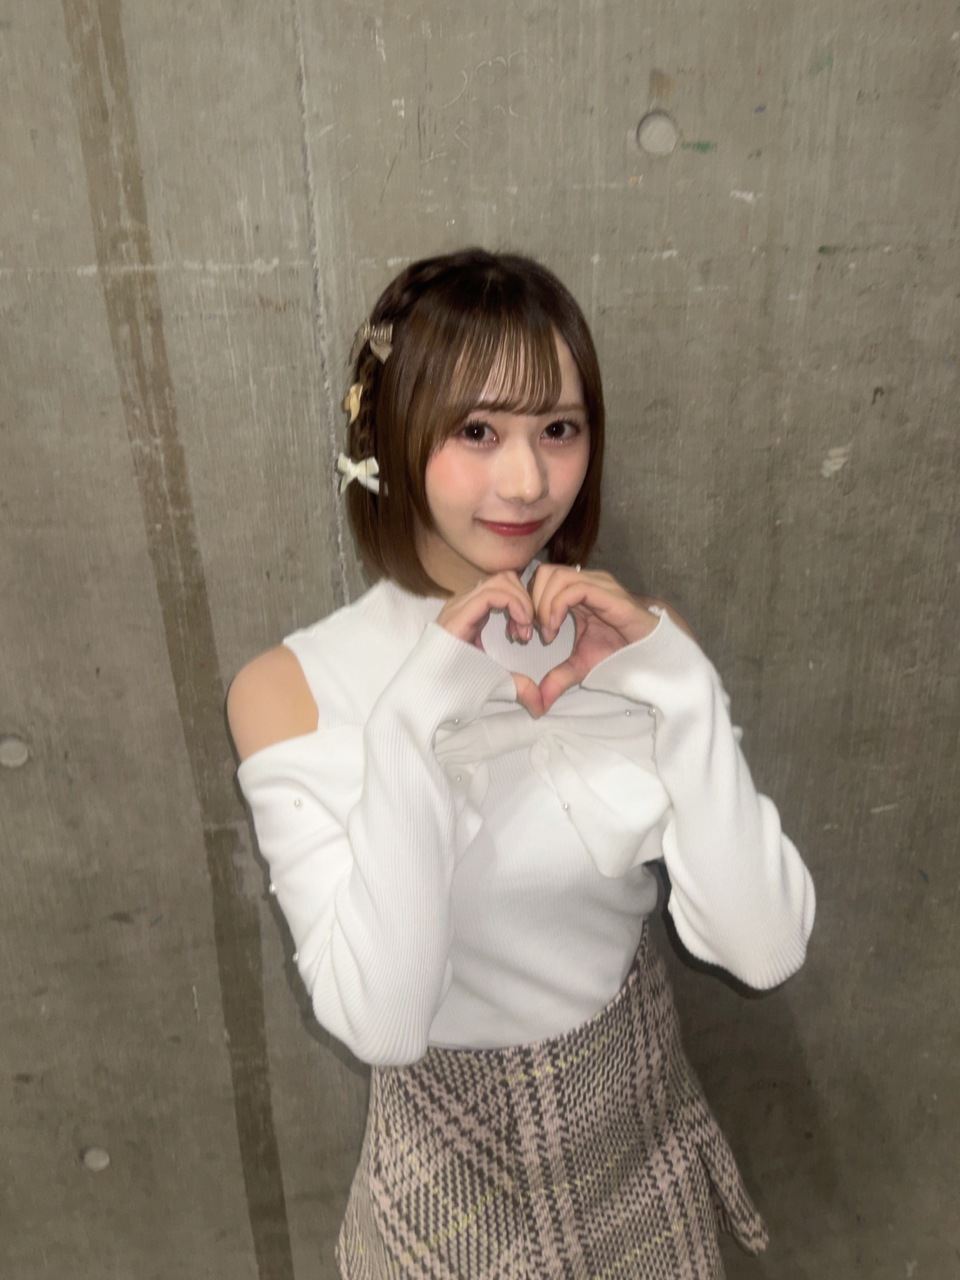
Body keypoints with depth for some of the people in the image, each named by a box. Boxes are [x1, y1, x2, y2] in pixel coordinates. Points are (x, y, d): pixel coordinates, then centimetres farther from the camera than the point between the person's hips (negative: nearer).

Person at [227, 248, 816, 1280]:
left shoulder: (632, 638, -11)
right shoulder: (291, 689, -19)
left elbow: (766, 950, -17)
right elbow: (379, 1022, -25)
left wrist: (678, 681, -28)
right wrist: (416, 719, -33)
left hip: (639, 1124, 3)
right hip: (453, 1164, -2)